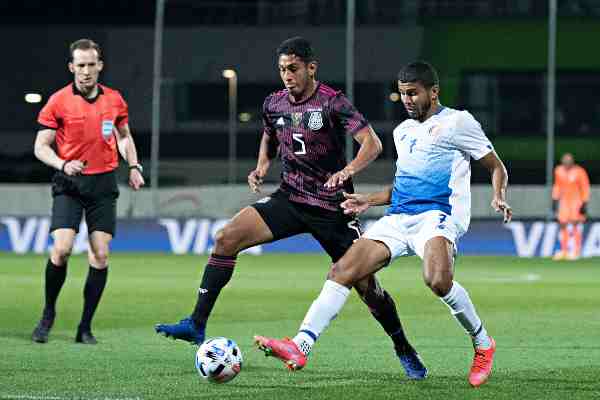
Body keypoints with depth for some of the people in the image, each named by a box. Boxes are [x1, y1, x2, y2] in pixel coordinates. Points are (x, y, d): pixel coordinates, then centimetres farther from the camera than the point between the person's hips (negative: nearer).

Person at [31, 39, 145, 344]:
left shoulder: (114, 100, 6)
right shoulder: (58, 101, -4)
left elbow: (124, 136, 22)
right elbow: (41, 147, -3)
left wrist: (133, 166, 7)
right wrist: (63, 164, -21)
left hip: (104, 184, 3)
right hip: (69, 183, -3)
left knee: (100, 255, -4)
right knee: (61, 249, -16)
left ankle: (85, 327, 5)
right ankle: (48, 313, 7)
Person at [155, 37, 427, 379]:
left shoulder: (332, 103, -14)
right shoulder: (274, 104, 3)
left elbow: (372, 143, -20)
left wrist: (348, 170, -38)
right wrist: (262, 167, 5)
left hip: (332, 206, -4)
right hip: (290, 198, 4)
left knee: (365, 283, -3)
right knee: (227, 238, -15)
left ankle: (404, 350, 20)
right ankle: (197, 325, -13)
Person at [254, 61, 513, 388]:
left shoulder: (457, 122, 4)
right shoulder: (402, 131, 24)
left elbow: (497, 167, 7)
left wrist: (499, 197, -12)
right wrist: (370, 200, 20)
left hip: (438, 214, -7)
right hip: (398, 218, 7)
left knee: (437, 281, -35)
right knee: (342, 271, -13)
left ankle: (482, 345, -11)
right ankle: (300, 346, -23)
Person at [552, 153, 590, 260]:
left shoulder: (579, 172, -13)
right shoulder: (559, 171, 3)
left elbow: (585, 188, -9)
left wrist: (585, 204, -12)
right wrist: (554, 200, 12)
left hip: (577, 201, -5)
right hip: (564, 201, 5)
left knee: (575, 225, -7)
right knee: (563, 224, 2)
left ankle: (576, 251, -2)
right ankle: (564, 251, 10)